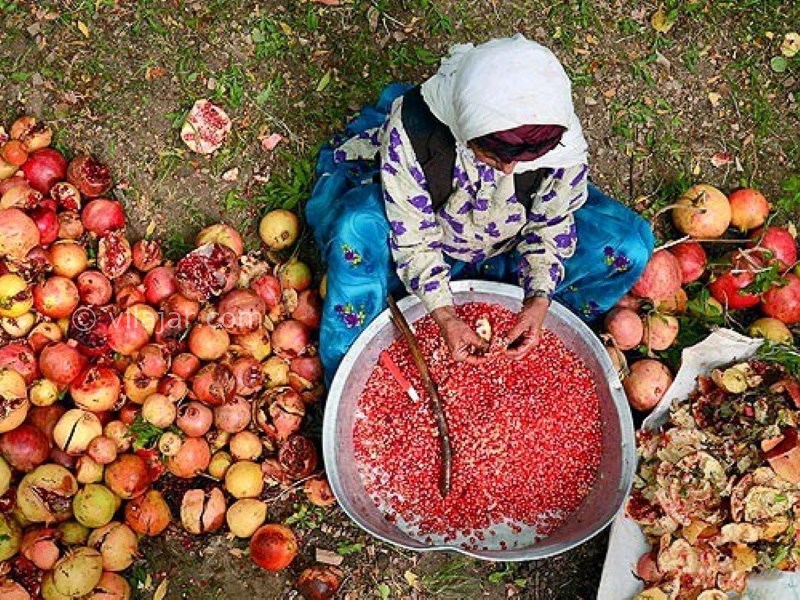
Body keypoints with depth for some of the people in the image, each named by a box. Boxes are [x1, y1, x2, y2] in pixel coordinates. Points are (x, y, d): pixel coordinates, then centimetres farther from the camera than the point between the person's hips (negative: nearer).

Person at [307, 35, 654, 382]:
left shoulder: (562, 141, -28)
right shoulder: (412, 129, -35)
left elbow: (551, 226, -12)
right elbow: (412, 236, -25)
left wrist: (539, 299, -26)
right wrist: (444, 315, -33)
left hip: (508, 251, 2)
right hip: (433, 242, -2)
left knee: (630, 246, -17)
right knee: (356, 230, -34)